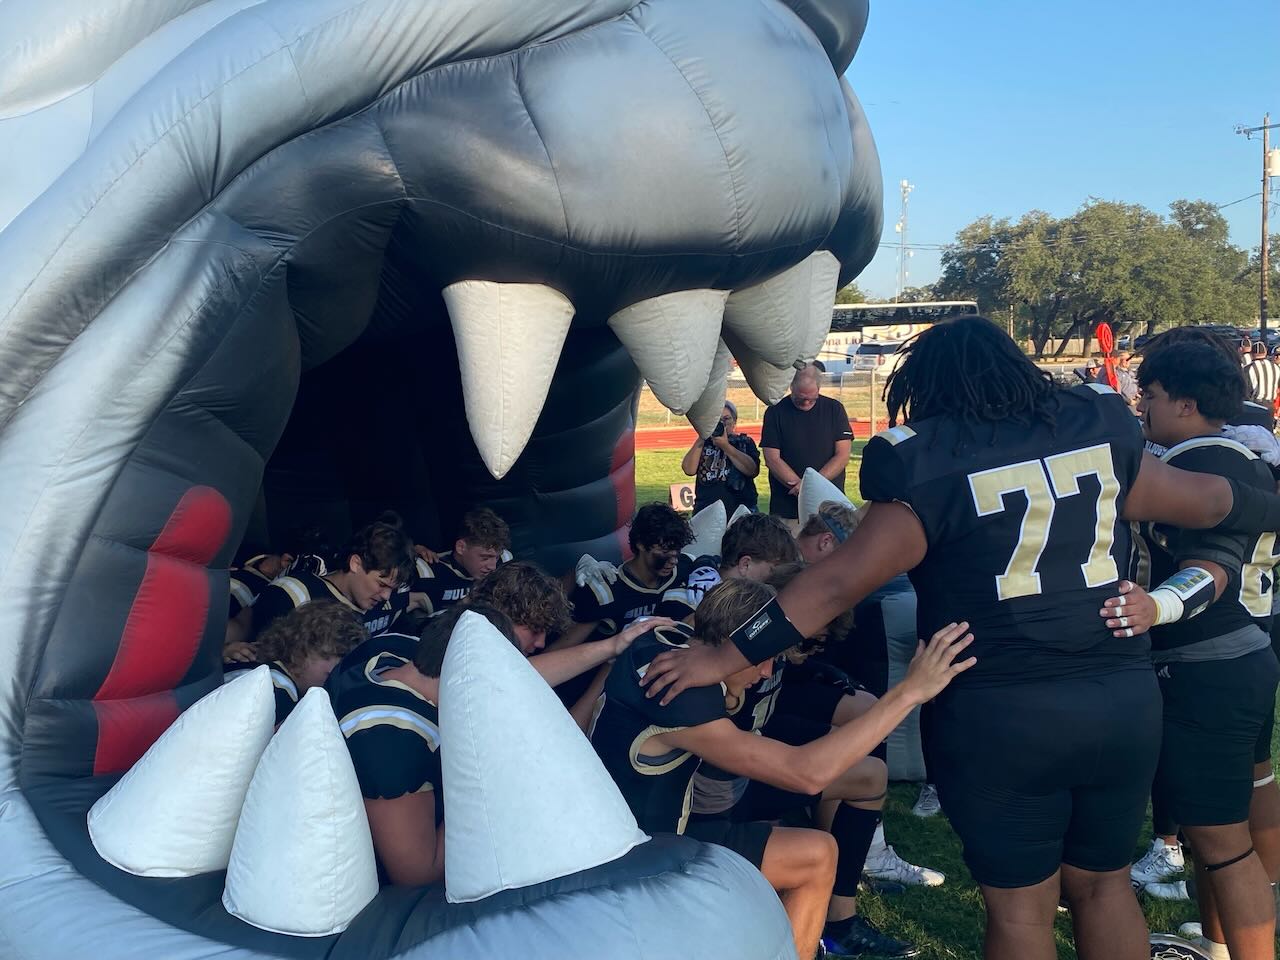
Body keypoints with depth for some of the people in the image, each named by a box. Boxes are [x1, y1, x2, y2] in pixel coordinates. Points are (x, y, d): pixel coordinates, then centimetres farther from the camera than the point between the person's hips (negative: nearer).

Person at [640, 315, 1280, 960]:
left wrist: (722, 659, -9)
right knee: (1103, 885, 23)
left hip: (1000, 715, -4)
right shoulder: (1098, 435, 6)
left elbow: (835, 584, -13)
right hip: (1125, 698, 5)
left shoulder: (934, 474, -8)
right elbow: (1208, 501, 20)